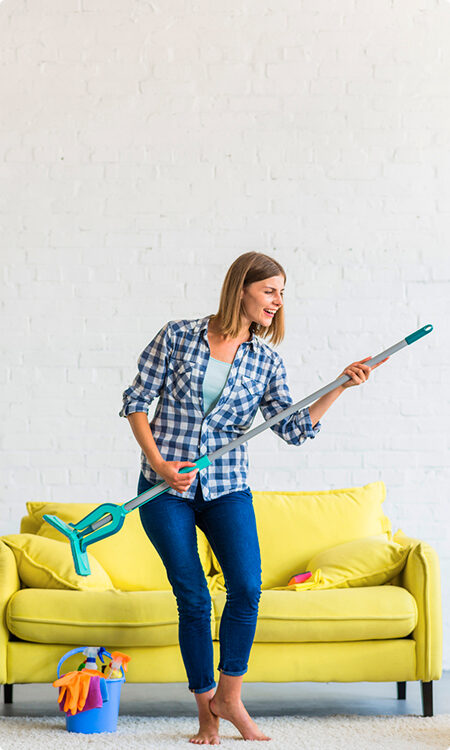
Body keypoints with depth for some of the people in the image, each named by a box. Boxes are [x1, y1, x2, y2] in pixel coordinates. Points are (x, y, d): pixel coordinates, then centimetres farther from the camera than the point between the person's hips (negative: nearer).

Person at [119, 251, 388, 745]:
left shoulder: (266, 362, 6)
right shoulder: (178, 335, -1)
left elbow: (293, 430, 1)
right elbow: (136, 400, 1)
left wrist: (340, 387, -8)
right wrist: (160, 464, -8)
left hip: (227, 489, 2)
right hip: (166, 490, -2)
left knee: (247, 588, -15)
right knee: (193, 599, -2)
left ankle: (228, 698, 4)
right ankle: (206, 714, 13)